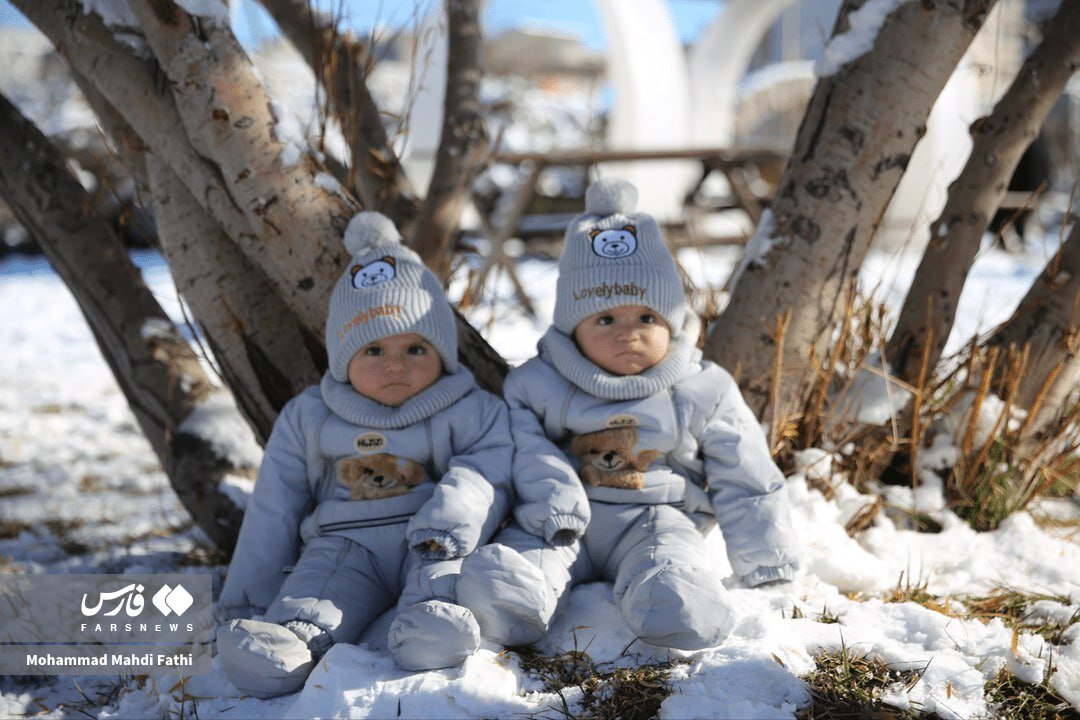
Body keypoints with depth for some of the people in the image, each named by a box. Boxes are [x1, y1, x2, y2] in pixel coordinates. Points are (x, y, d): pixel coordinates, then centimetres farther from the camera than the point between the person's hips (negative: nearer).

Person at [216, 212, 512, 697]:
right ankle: (294, 633, -53)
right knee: (325, 568, -29)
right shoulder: (307, 418, 16)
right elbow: (273, 508, 15)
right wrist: (246, 600, 7)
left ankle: (430, 616, -57)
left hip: (430, 545, -1)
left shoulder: (472, 412, 10)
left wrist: (448, 521, -29)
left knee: (443, 559, -33)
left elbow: (486, 473, -6)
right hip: (345, 542, 2)